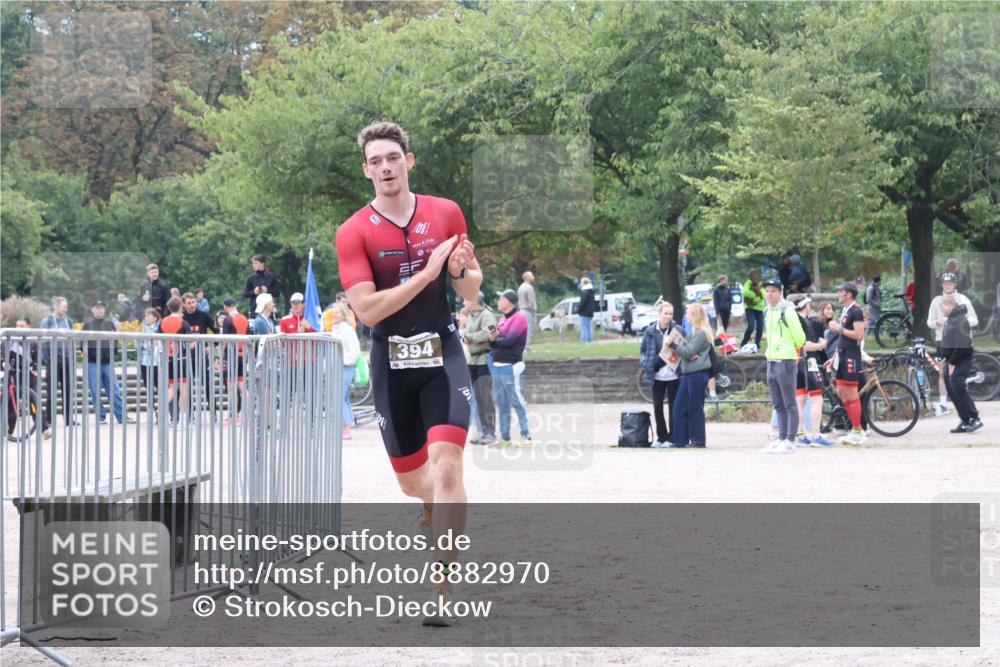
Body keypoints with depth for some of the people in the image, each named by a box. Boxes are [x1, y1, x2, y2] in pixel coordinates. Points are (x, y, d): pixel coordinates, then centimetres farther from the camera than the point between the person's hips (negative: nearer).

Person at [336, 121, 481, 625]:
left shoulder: (446, 214, 2)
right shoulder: (354, 233, -6)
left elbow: (472, 290, 12)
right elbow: (367, 309, -16)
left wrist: (462, 271, -12)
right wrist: (427, 272, -21)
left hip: (443, 356, 0)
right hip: (391, 362, 0)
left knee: (446, 463, -18)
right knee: (410, 479, 11)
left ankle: (441, 589, -17)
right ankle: (434, 505, 49)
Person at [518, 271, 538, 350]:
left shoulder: (521, 287, 15)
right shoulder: (529, 287, -13)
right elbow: (531, 302, -17)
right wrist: (535, 313, -13)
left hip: (522, 310, 9)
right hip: (528, 311, -9)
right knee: (529, 331, -9)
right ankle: (527, 349, -12)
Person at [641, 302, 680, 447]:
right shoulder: (650, 332, 2)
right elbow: (643, 350, 11)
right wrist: (646, 362, -6)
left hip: (673, 375, -3)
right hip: (657, 375, 3)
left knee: (673, 407, 2)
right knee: (657, 406, 6)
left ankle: (672, 438, 8)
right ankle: (661, 437, 16)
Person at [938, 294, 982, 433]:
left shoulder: (960, 320, -16)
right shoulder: (950, 319, 14)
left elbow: (962, 345, -22)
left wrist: (952, 363, -19)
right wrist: (946, 359, 10)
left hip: (961, 362, -10)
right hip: (951, 361, 10)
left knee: (958, 389, -15)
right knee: (953, 391, 7)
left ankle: (975, 419, -11)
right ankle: (965, 421, 11)